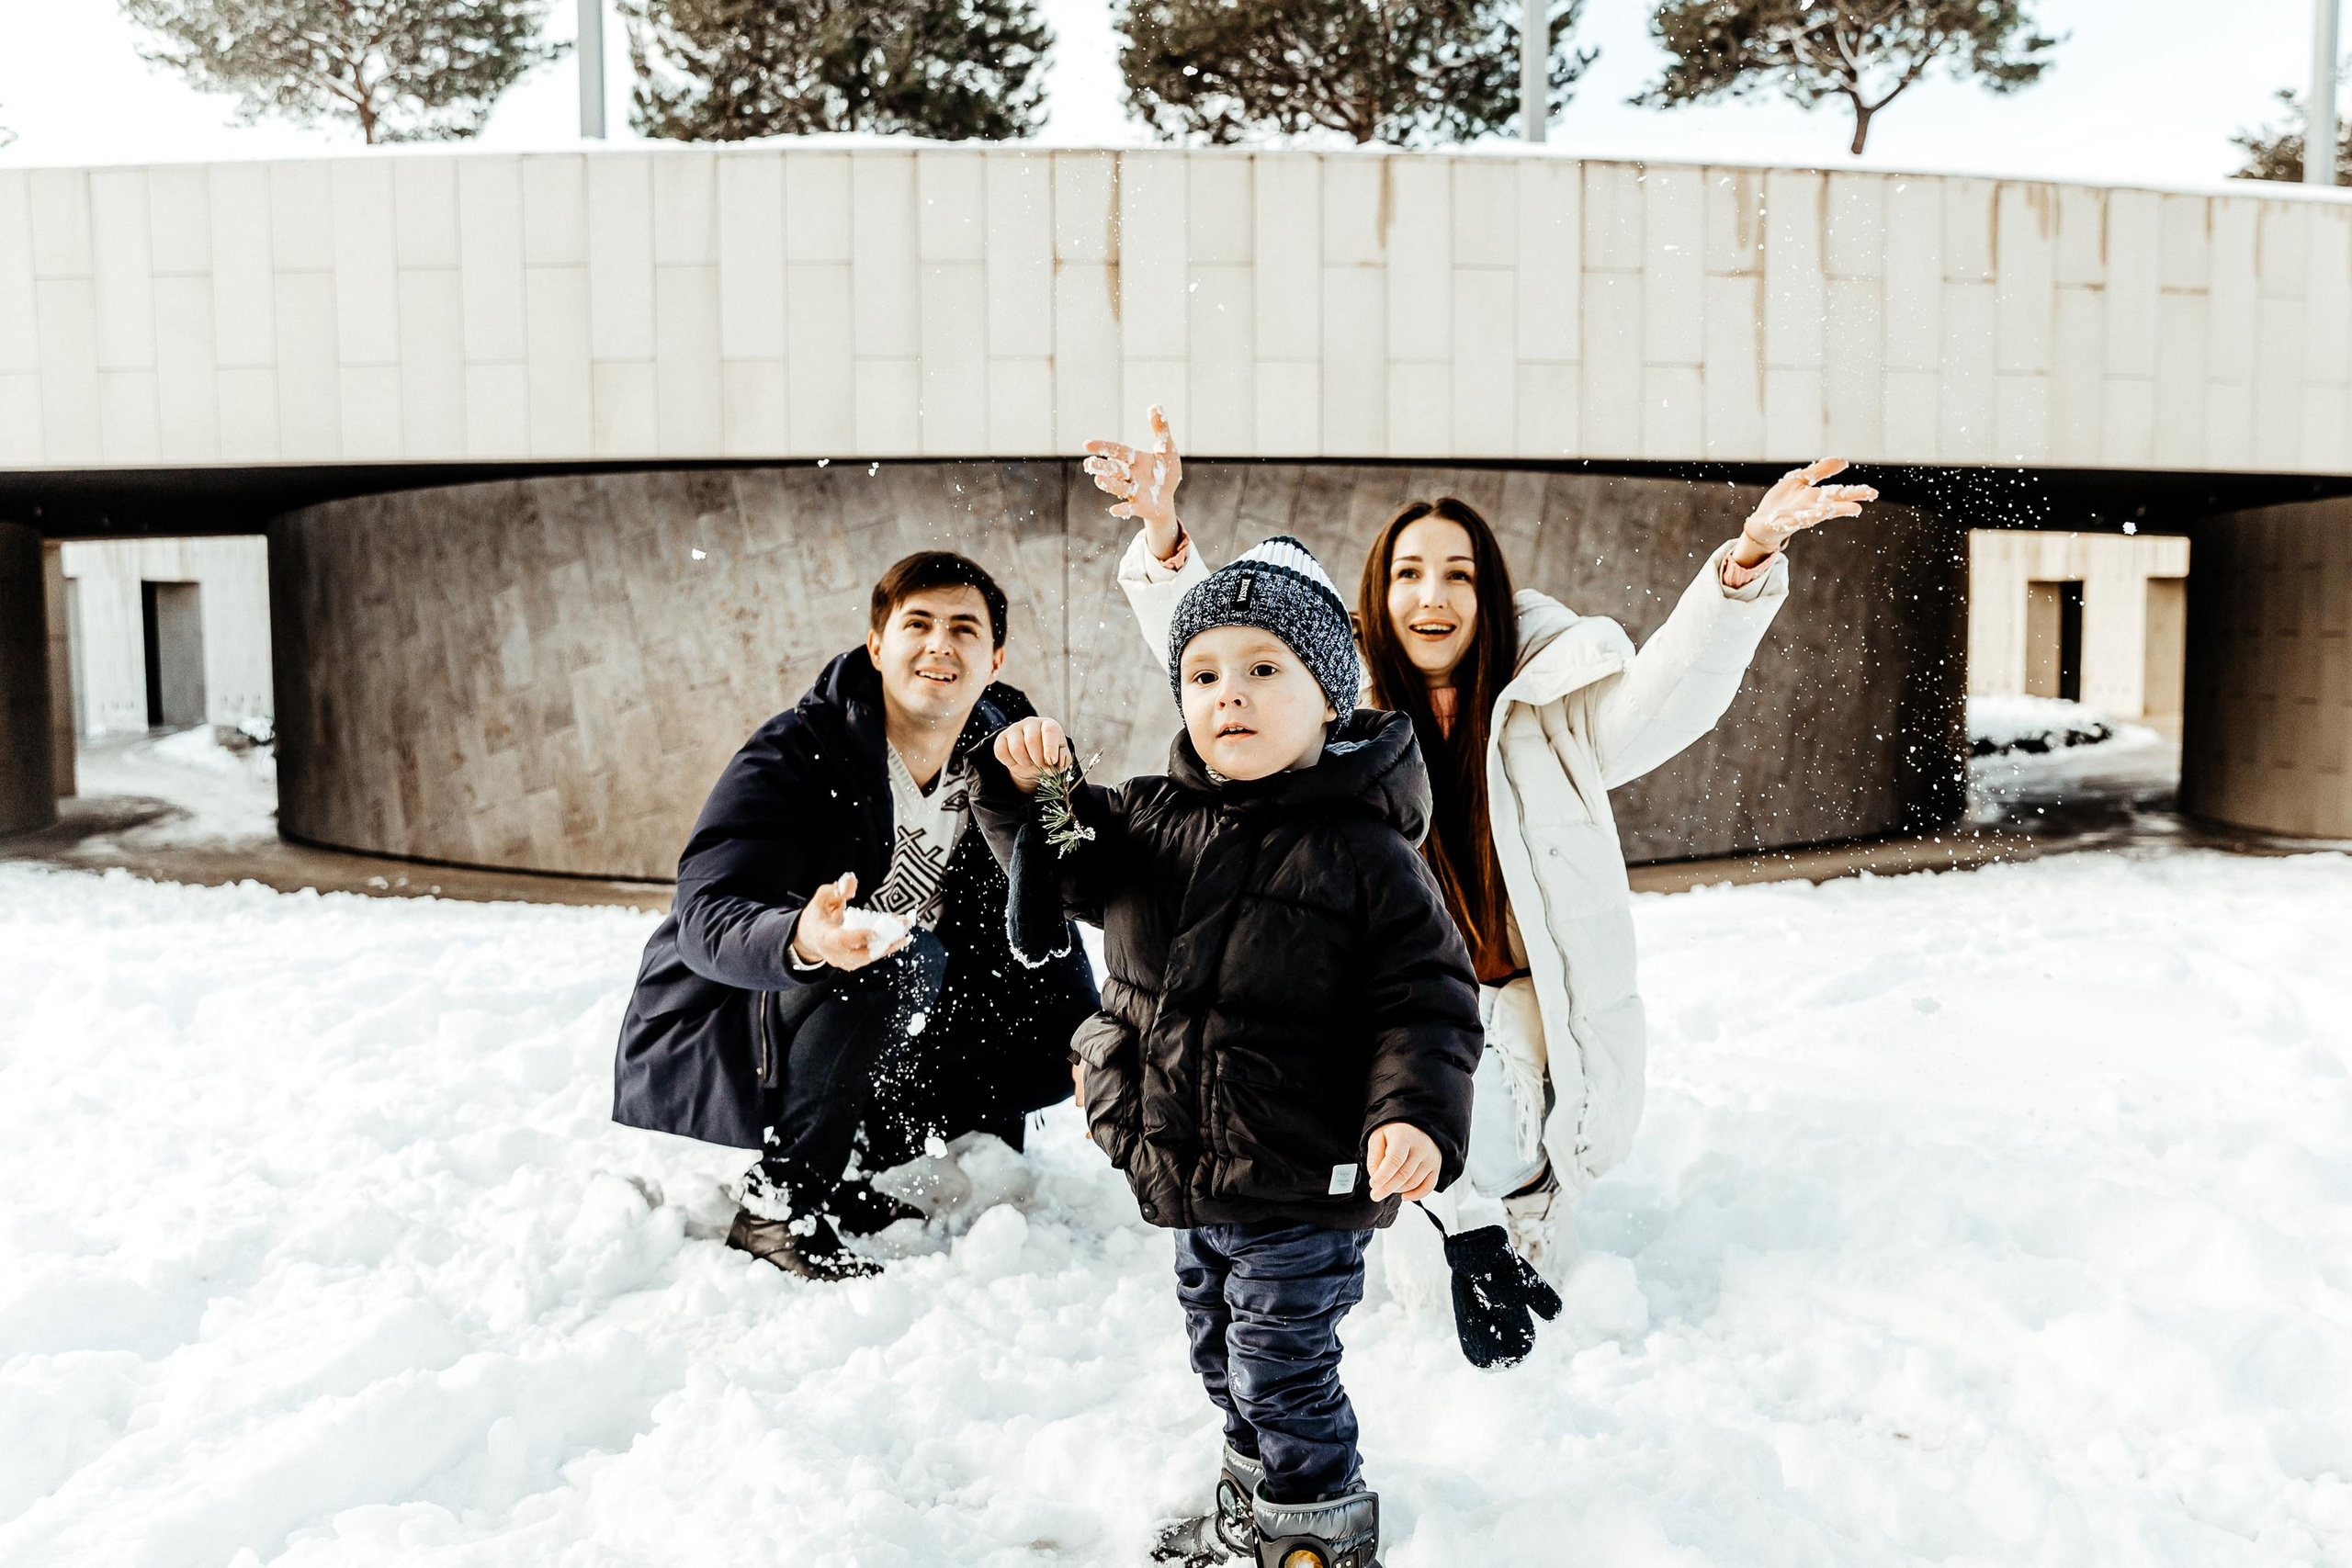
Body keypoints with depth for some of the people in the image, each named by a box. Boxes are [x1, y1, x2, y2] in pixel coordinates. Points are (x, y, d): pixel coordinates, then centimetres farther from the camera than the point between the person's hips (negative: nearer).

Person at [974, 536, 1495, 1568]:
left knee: (1280, 1365, 7)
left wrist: (1415, 1113, -30)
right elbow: (1056, 862, 9)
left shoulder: (1364, 853, -16)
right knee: (1219, 1353, 25)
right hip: (1187, 1174, 7)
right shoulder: (1151, 820, 0)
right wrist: (1028, 789, -12)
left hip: (1303, 1186, -7)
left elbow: (1425, 999, -15)